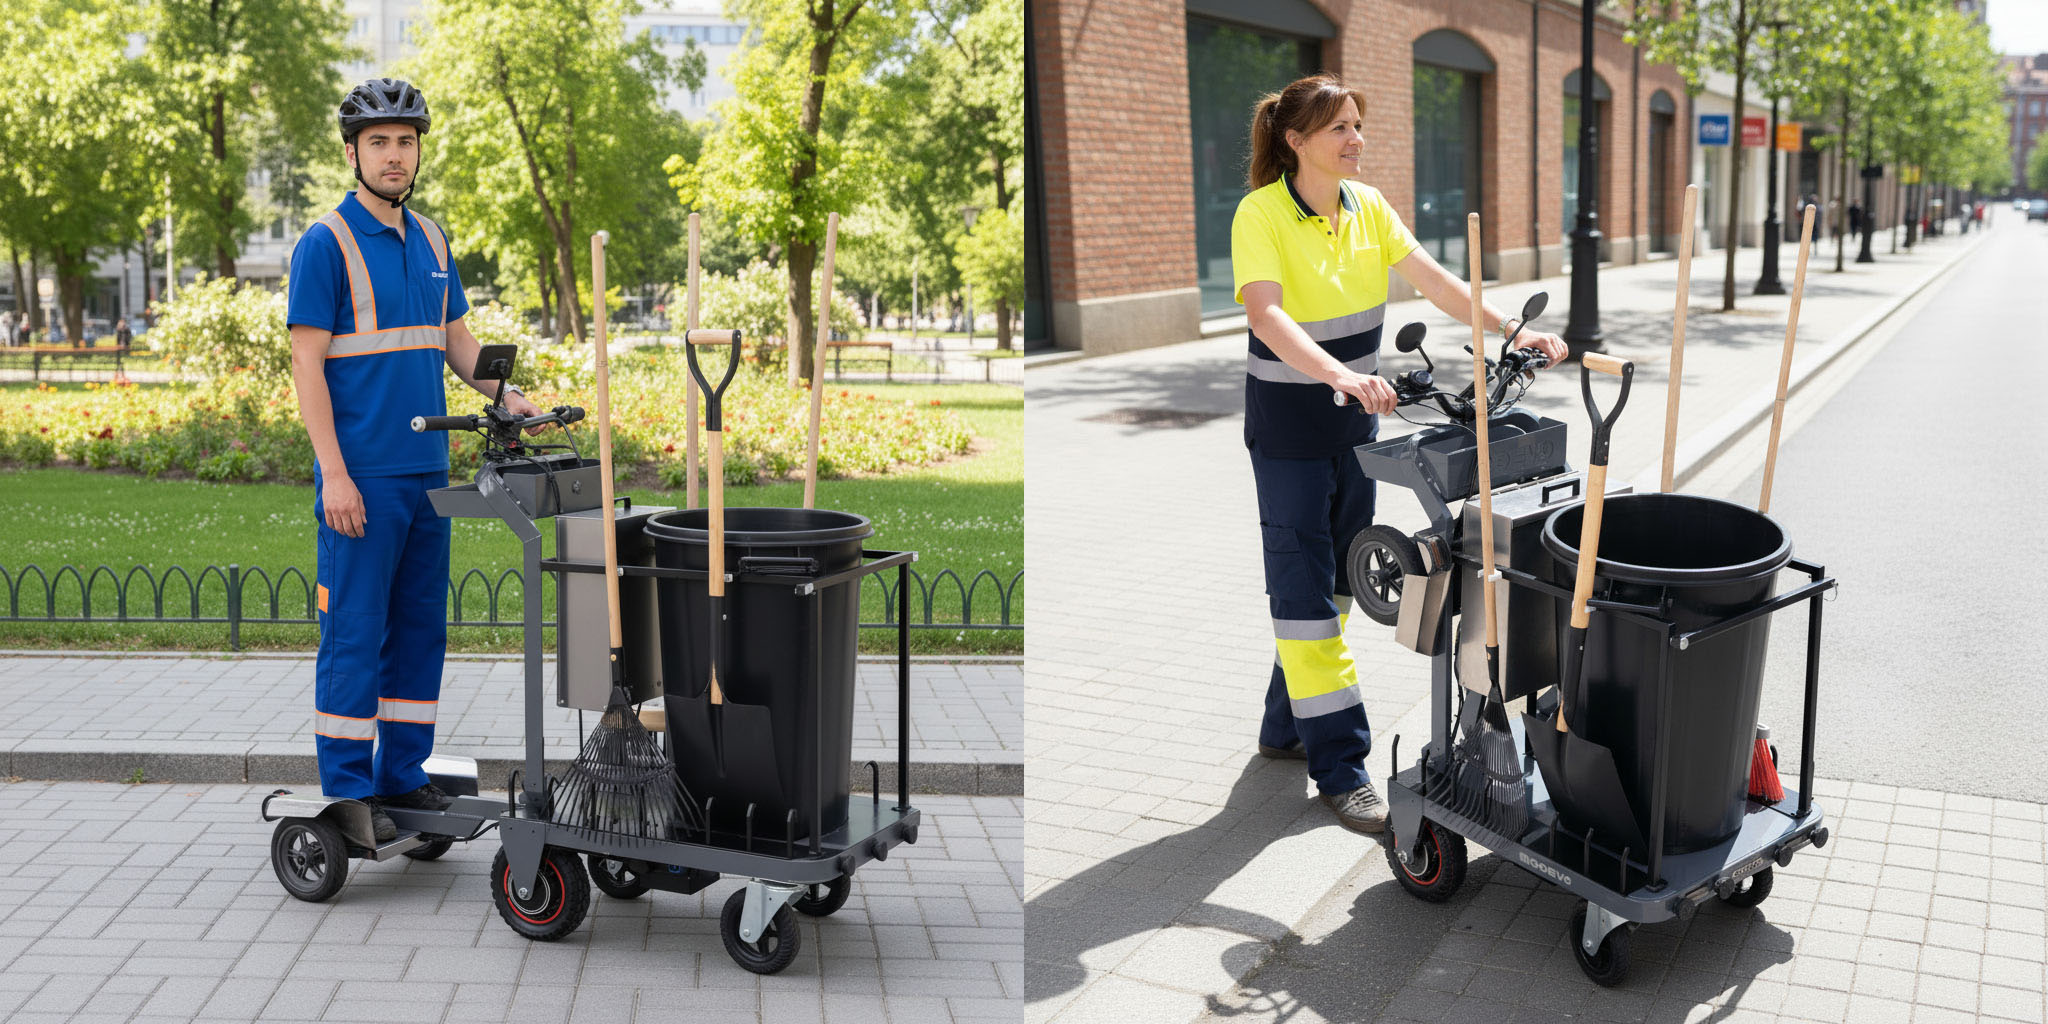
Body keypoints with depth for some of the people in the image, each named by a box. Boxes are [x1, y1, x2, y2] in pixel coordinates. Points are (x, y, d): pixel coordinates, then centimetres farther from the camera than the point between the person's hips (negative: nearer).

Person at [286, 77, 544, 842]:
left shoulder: (430, 241, 14)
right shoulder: (326, 244, -7)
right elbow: (307, 364, -11)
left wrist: (504, 395, 1)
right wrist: (334, 475, -17)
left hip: (428, 472, 7)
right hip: (363, 477, -7)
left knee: (420, 630, 11)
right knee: (355, 635, -2)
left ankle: (403, 775, 21)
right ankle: (348, 792, 7)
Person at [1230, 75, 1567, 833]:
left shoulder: (1367, 205, 4)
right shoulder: (1262, 213, -16)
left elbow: (1430, 278, -2)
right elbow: (1264, 314, -30)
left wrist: (1510, 330, -15)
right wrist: (1340, 375, -44)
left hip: (1356, 418, 7)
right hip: (1288, 425, -7)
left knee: (1333, 579, 15)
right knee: (1305, 589, -3)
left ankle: (1287, 726, 31)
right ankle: (1338, 765, 2)